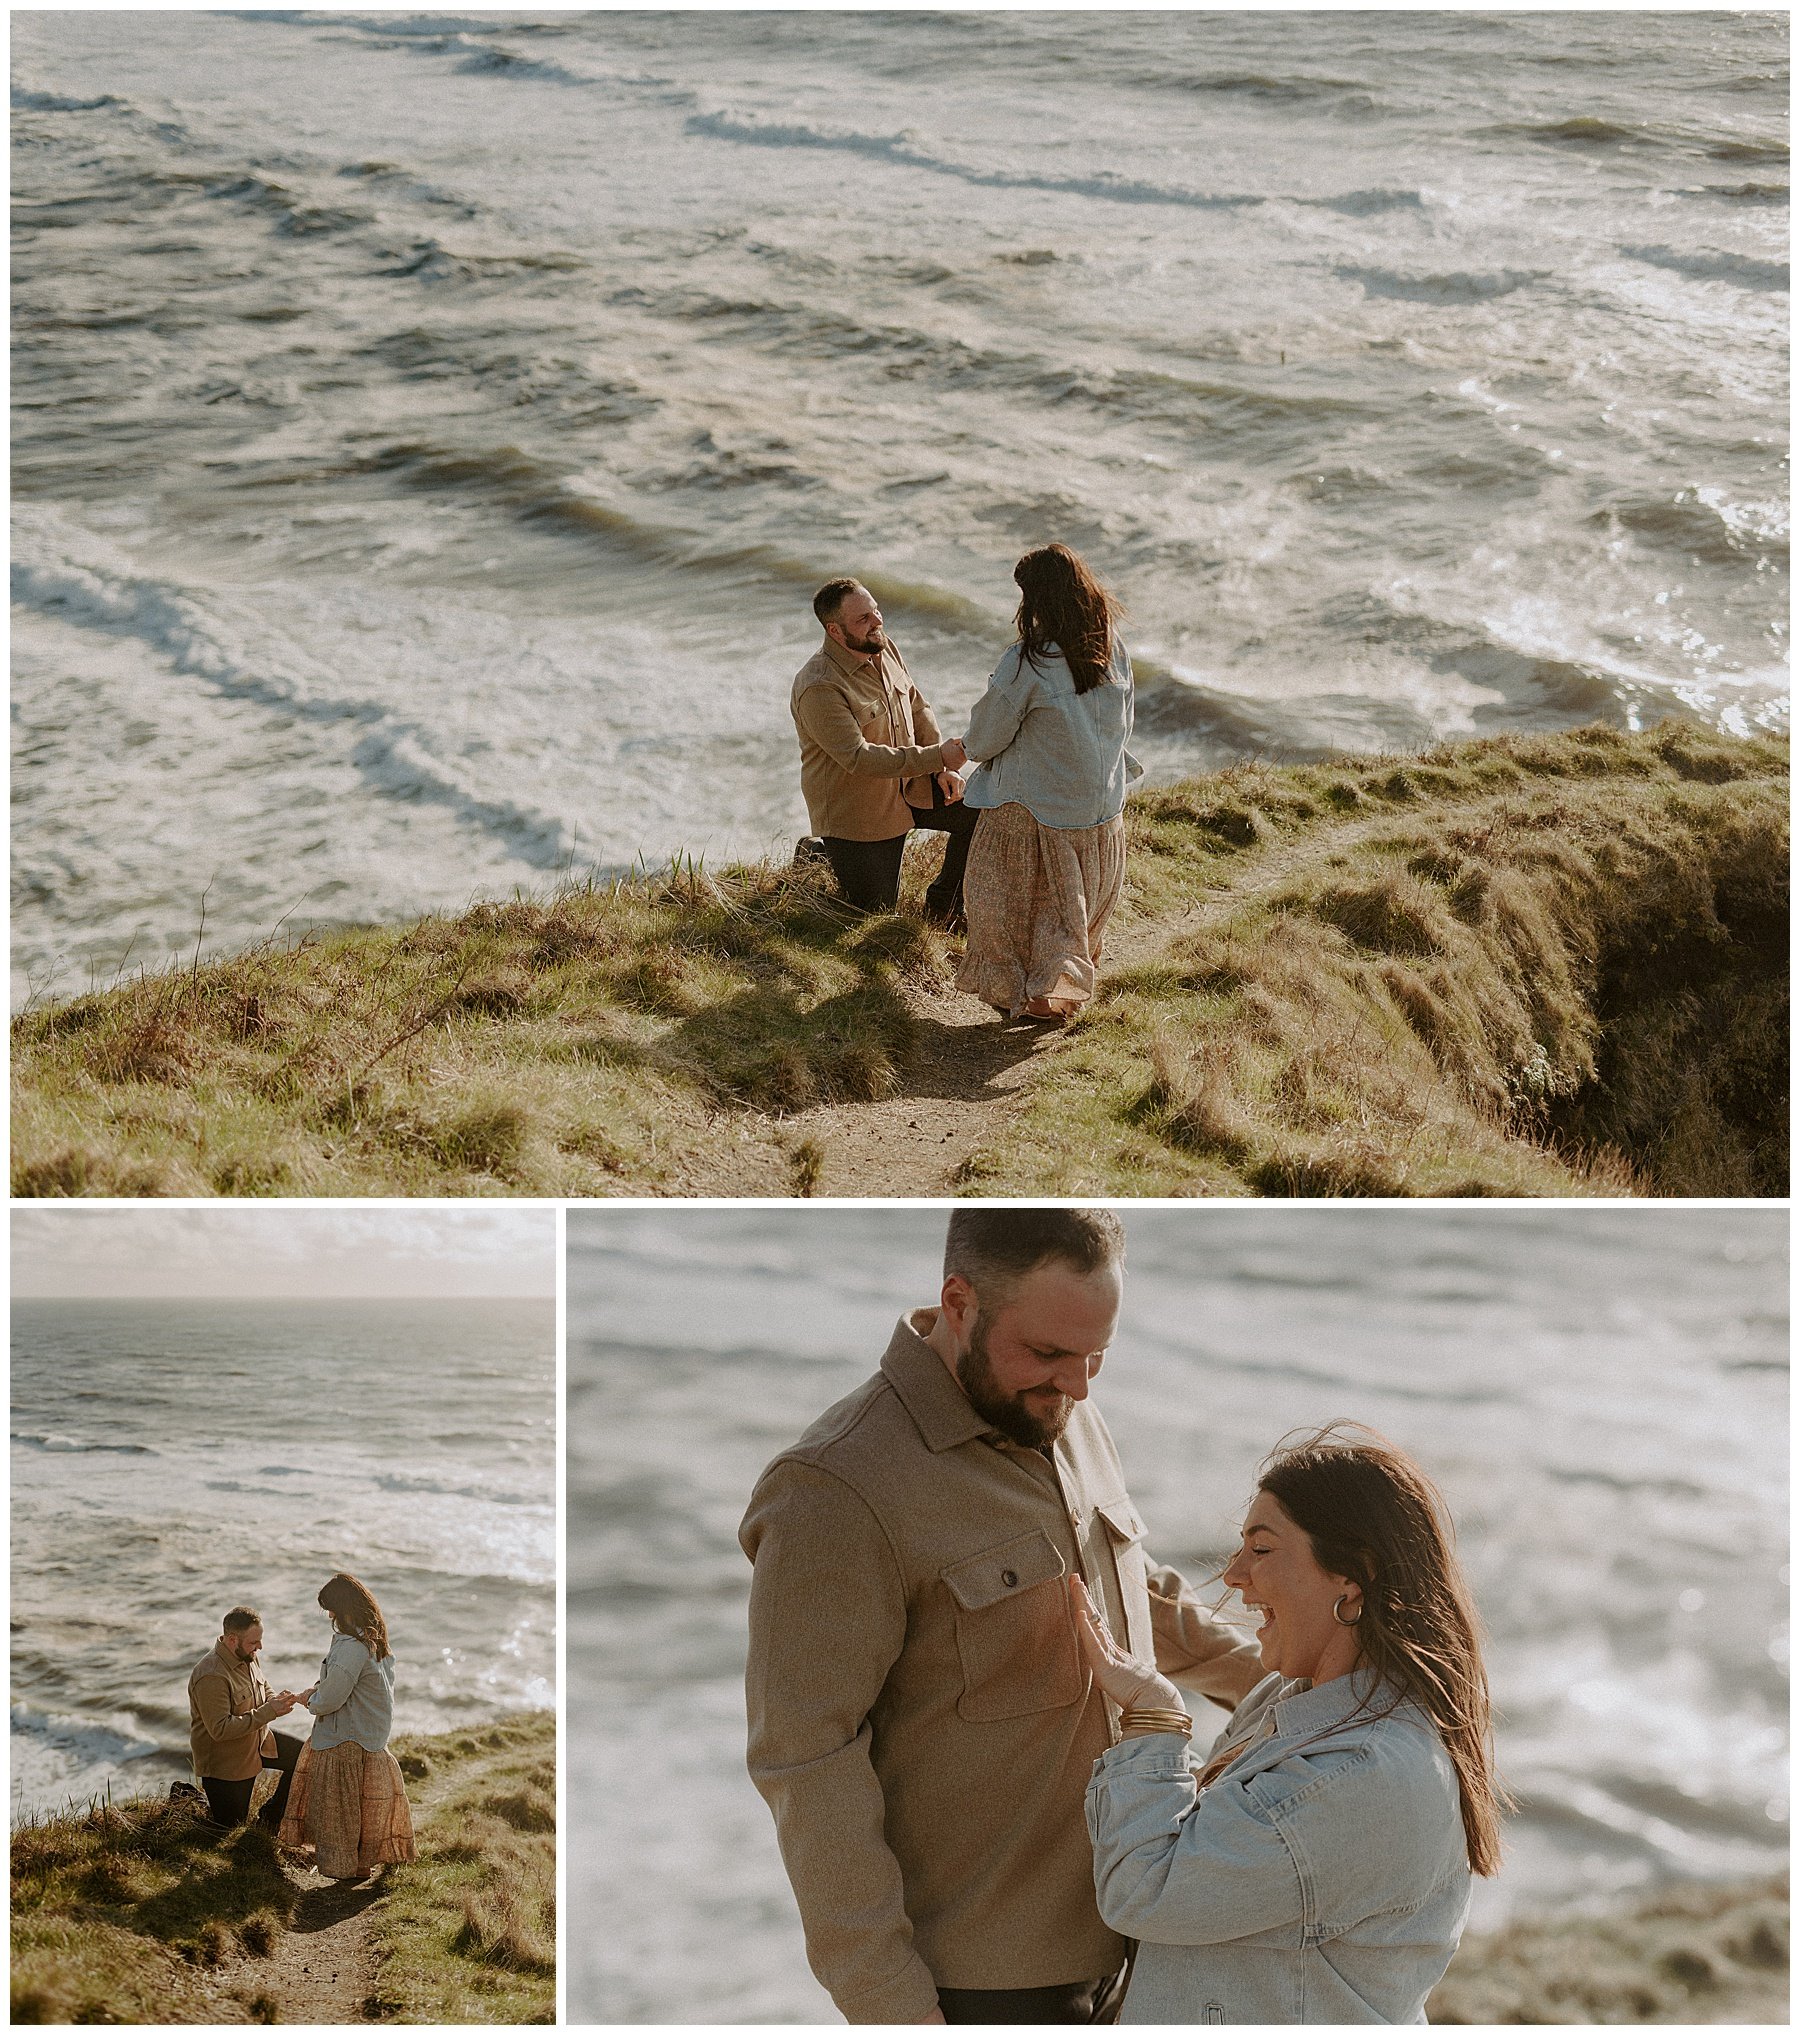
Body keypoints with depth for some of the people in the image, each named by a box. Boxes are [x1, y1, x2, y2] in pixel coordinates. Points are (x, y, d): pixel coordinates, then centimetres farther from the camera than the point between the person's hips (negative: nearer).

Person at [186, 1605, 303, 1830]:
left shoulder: (247, 1656, -4)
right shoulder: (211, 1676, -32)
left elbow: (263, 1689, 13)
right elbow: (220, 1729, -34)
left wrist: (276, 1700, -12)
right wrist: (269, 1712, -35)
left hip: (257, 1741, 8)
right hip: (223, 1760, -8)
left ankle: (270, 1818, 16)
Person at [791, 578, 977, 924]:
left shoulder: (884, 647, -3)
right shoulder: (818, 688, -28)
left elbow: (918, 707, 9)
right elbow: (859, 758, -33)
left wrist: (943, 768, -5)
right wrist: (936, 757, -35)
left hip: (909, 787, 7)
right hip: (855, 814, -7)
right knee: (876, 909, 2)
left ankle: (943, 907, 9)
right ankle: (817, 855, 29)